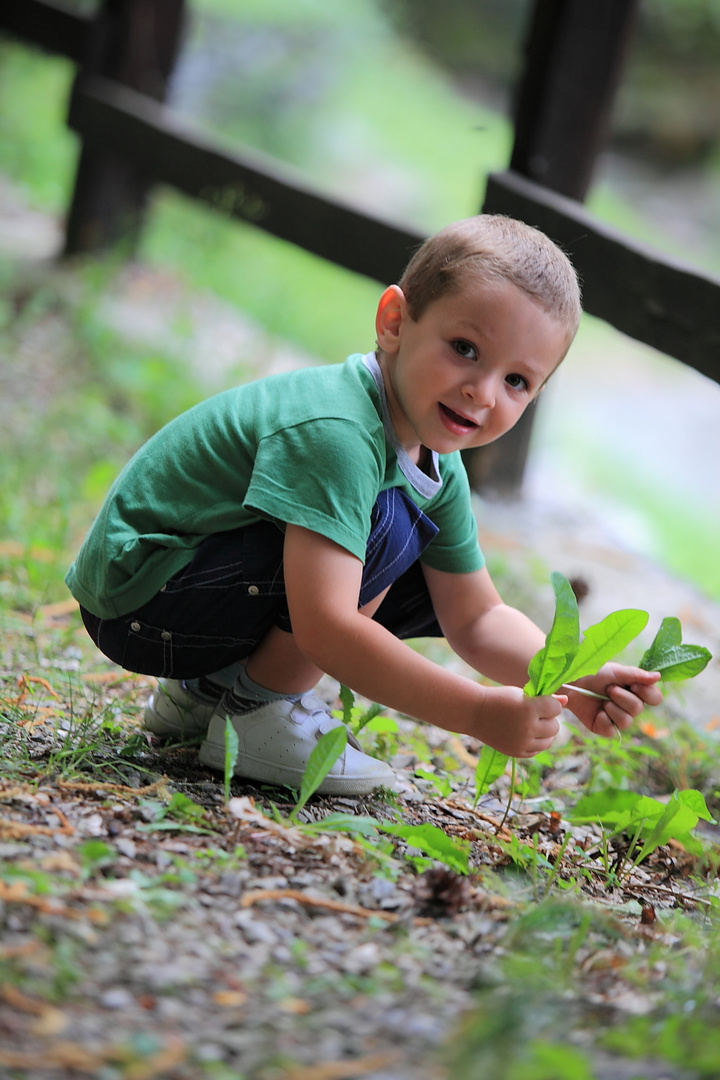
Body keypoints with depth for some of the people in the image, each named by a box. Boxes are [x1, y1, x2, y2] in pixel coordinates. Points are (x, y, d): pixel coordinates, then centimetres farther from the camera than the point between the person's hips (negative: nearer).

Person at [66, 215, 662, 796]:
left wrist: (577, 681, -10)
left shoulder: (440, 470, 2)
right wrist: (478, 713, -34)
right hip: (137, 596, -10)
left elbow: (475, 617, 8)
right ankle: (256, 710, -8)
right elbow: (326, 629, -36)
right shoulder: (334, 433, -29)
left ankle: (209, 688, 13)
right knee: (387, 529, -24)